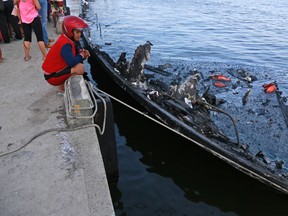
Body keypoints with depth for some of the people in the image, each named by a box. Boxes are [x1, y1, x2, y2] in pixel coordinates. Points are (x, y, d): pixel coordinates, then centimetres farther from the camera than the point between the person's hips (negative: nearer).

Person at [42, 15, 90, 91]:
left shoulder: (71, 40, 0)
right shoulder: (65, 44, -27)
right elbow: (72, 62, -35)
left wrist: (82, 52, -13)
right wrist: (81, 55, -17)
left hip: (59, 69, 9)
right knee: (79, 67, -23)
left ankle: (65, 81, 5)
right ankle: (63, 84, -6)